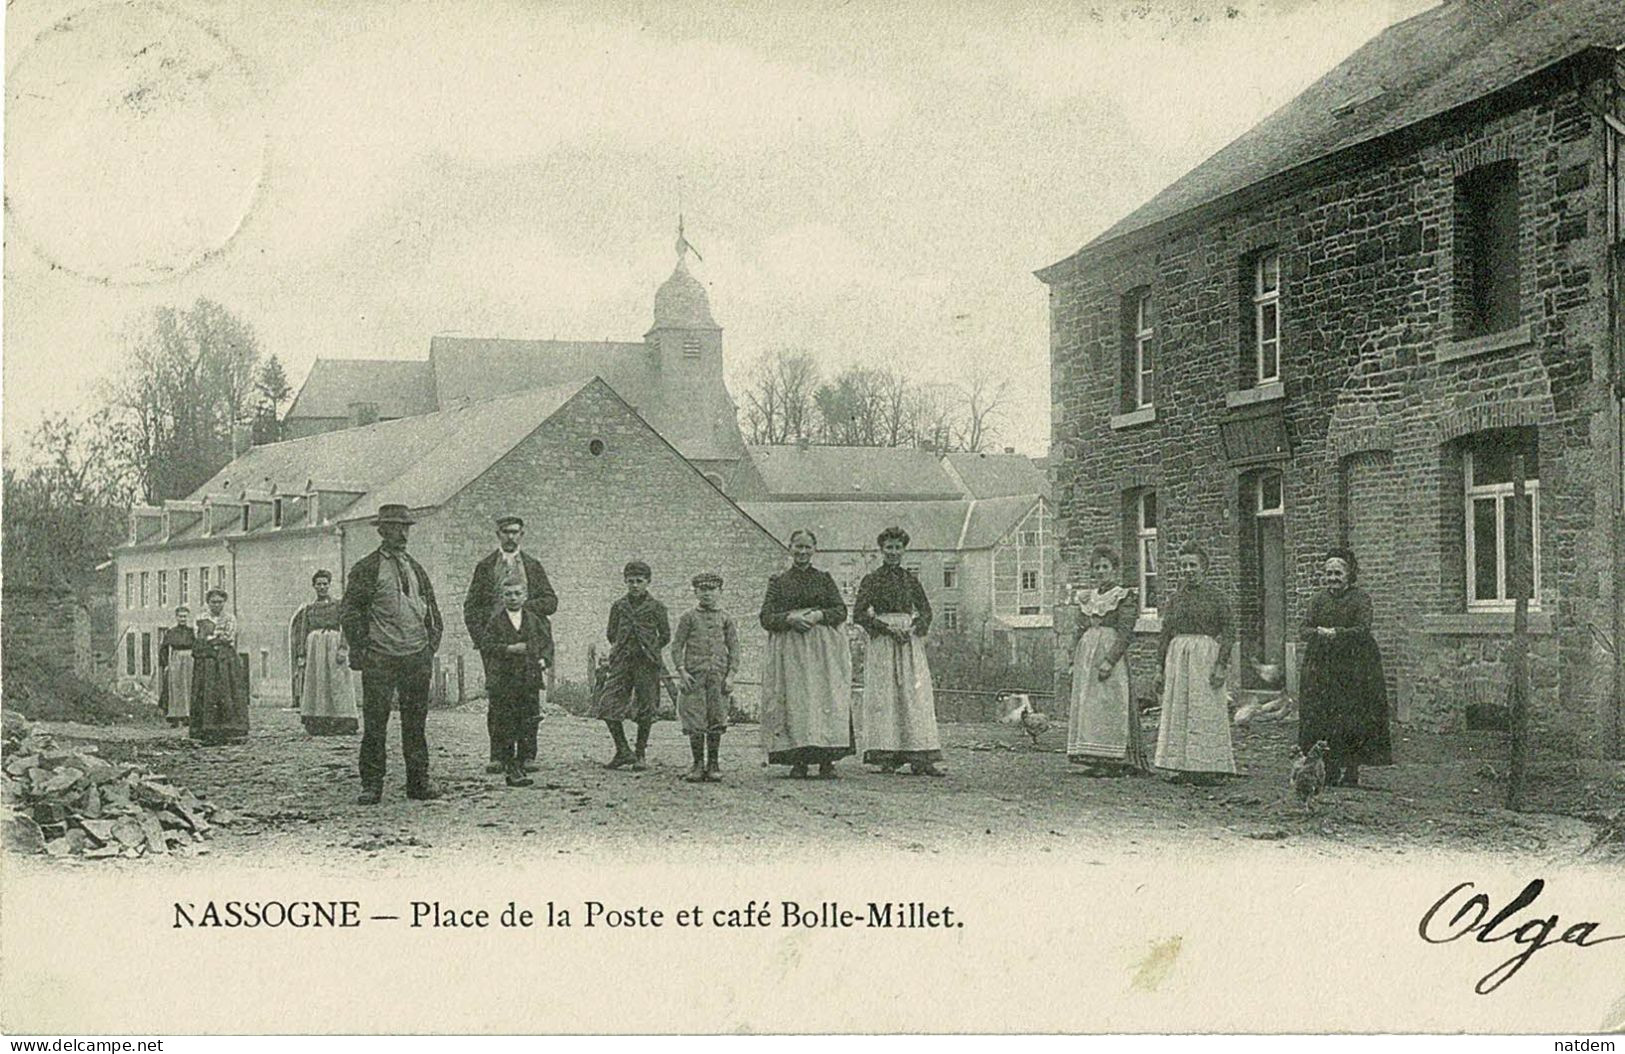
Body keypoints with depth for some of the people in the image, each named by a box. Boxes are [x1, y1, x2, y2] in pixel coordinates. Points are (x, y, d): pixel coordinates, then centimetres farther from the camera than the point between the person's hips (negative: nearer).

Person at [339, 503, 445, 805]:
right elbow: (349, 612, -2)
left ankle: (419, 782, 11)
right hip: (380, 658, -4)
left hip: (417, 656, 5)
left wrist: (432, 642, 11)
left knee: (416, 722, 6)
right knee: (374, 724, -3)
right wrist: (361, 651, -9)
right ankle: (371, 786, 2)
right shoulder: (365, 569, 0)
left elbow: (431, 608, 22)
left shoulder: (416, 568, 16)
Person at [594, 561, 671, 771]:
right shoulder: (619, 605, 8)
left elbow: (665, 636, 7)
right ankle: (623, 751, 4)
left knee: (645, 709, 0)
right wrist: (621, 649, 9)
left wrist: (649, 649, 4)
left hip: (647, 662, -2)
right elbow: (612, 634, 17)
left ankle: (640, 755, 13)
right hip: (622, 661, 2)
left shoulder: (656, 607, 1)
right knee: (608, 705, -7)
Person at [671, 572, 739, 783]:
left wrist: (730, 675, -1)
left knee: (716, 721, 3)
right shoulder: (689, 617, 4)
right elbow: (677, 645, 3)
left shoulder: (725, 620, 8)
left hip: (718, 676, 1)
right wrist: (681, 671, -8)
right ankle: (698, 764, 6)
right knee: (695, 722, -3)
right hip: (694, 675, -1)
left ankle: (713, 764, 13)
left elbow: (734, 648, 9)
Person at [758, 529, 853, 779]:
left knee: (825, 698, -9)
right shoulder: (778, 581, 12)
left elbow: (841, 611, 5)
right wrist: (790, 618, -13)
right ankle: (798, 761, -7)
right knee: (793, 700, -8)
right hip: (788, 649, 0)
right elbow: (766, 617, 4)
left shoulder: (824, 579, 13)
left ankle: (826, 761, -9)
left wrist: (819, 615, -12)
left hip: (823, 648, 0)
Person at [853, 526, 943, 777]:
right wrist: (887, 628, -12)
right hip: (882, 644, -4)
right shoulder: (871, 580, 2)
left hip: (910, 643, 4)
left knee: (916, 697, -3)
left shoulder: (910, 580, 14)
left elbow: (926, 610, 16)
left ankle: (920, 759, -6)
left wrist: (915, 628, -5)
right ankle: (885, 756, -6)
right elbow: (858, 614, -4)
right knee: (884, 697, -7)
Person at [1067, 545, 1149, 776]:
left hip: (1111, 653, -6)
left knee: (1109, 705, -9)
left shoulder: (1124, 597, -1)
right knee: (1086, 705, 3)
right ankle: (1095, 759, 6)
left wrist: (1109, 660, -19)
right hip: (1086, 656, 6)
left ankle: (1113, 761, -7)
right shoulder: (1087, 599, 17)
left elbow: (1125, 634, -10)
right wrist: (1074, 661, 8)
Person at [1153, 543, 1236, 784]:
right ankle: (1184, 767, 9)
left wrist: (1221, 665, -12)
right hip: (1178, 656, 5)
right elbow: (1166, 635, 15)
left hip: (1205, 656, -5)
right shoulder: (1176, 599, 12)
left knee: (1205, 709, -4)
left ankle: (1209, 767, 0)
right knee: (1179, 711, 4)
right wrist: (1163, 669, 11)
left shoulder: (1214, 597, -1)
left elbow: (1227, 633, -3)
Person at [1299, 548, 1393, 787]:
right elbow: (1305, 630, 6)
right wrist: (1319, 632, -15)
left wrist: (1336, 633, -20)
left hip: (1353, 667, -4)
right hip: (1320, 667, 4)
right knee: (1321, 719, -1)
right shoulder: (1318, 599, 14)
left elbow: (1363, 629, -10)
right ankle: (1329, 774, 4)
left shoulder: (1361, 598, 1)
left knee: (1351, 720, -5)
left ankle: (1350, 774, -1)